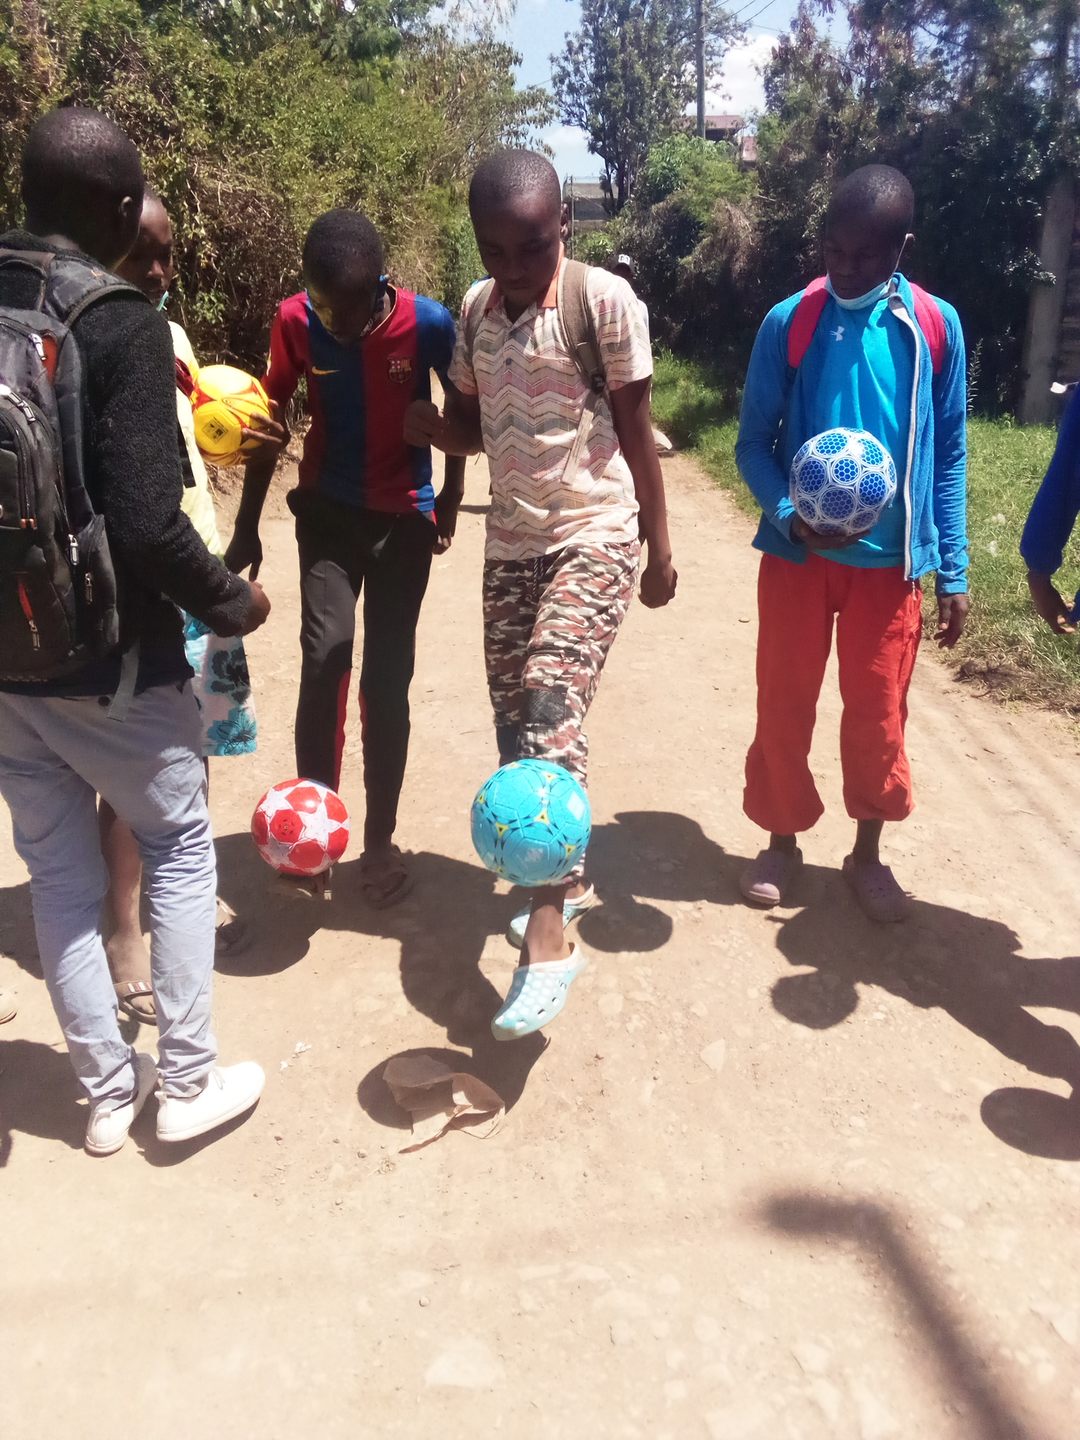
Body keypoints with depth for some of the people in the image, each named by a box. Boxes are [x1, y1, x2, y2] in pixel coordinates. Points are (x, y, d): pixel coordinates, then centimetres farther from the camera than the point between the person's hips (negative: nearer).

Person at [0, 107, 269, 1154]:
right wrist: (228, 601, -7)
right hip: (108, 659, -6)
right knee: (180, 851, 14)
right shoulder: (121, 324, -15)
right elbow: (146, 523, -23)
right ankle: (188, 1082, 23)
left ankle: (107, 1091, 31)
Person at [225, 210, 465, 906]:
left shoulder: (428, 322, -18)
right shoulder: (295, 321, -13)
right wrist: (246, 528, 3)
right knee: (324, 657, -14)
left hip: (404, 516, -1)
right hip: (327, 511, 1)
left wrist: (450, 499, 6)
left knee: (387, 679, -1)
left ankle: (380, 839, 13)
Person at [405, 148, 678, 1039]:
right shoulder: (475, 308, 7)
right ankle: (567, 879, 26)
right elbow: (470, 429, 12)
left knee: (551, 705, -21)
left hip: (596, 536, -6)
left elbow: (635, 430, -4)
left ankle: (548, 939, -19)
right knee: (514, 717, 7)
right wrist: (422, 421, -11)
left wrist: (660, 548, -2)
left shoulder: (606, 300, -8)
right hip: (512, 540, 6)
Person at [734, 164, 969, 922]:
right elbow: (754, 441, -1)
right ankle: (783, 841, 28)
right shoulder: (789, 322, -6)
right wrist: (788, 515, -20)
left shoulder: (936, 326, -2)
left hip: (891, 558, 1)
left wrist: (954, 569, 0)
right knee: (785, 707, 7)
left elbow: (948, 453, 3)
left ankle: (867, 852, 28)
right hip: (798, 552, 0)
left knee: (879, 714, 8)